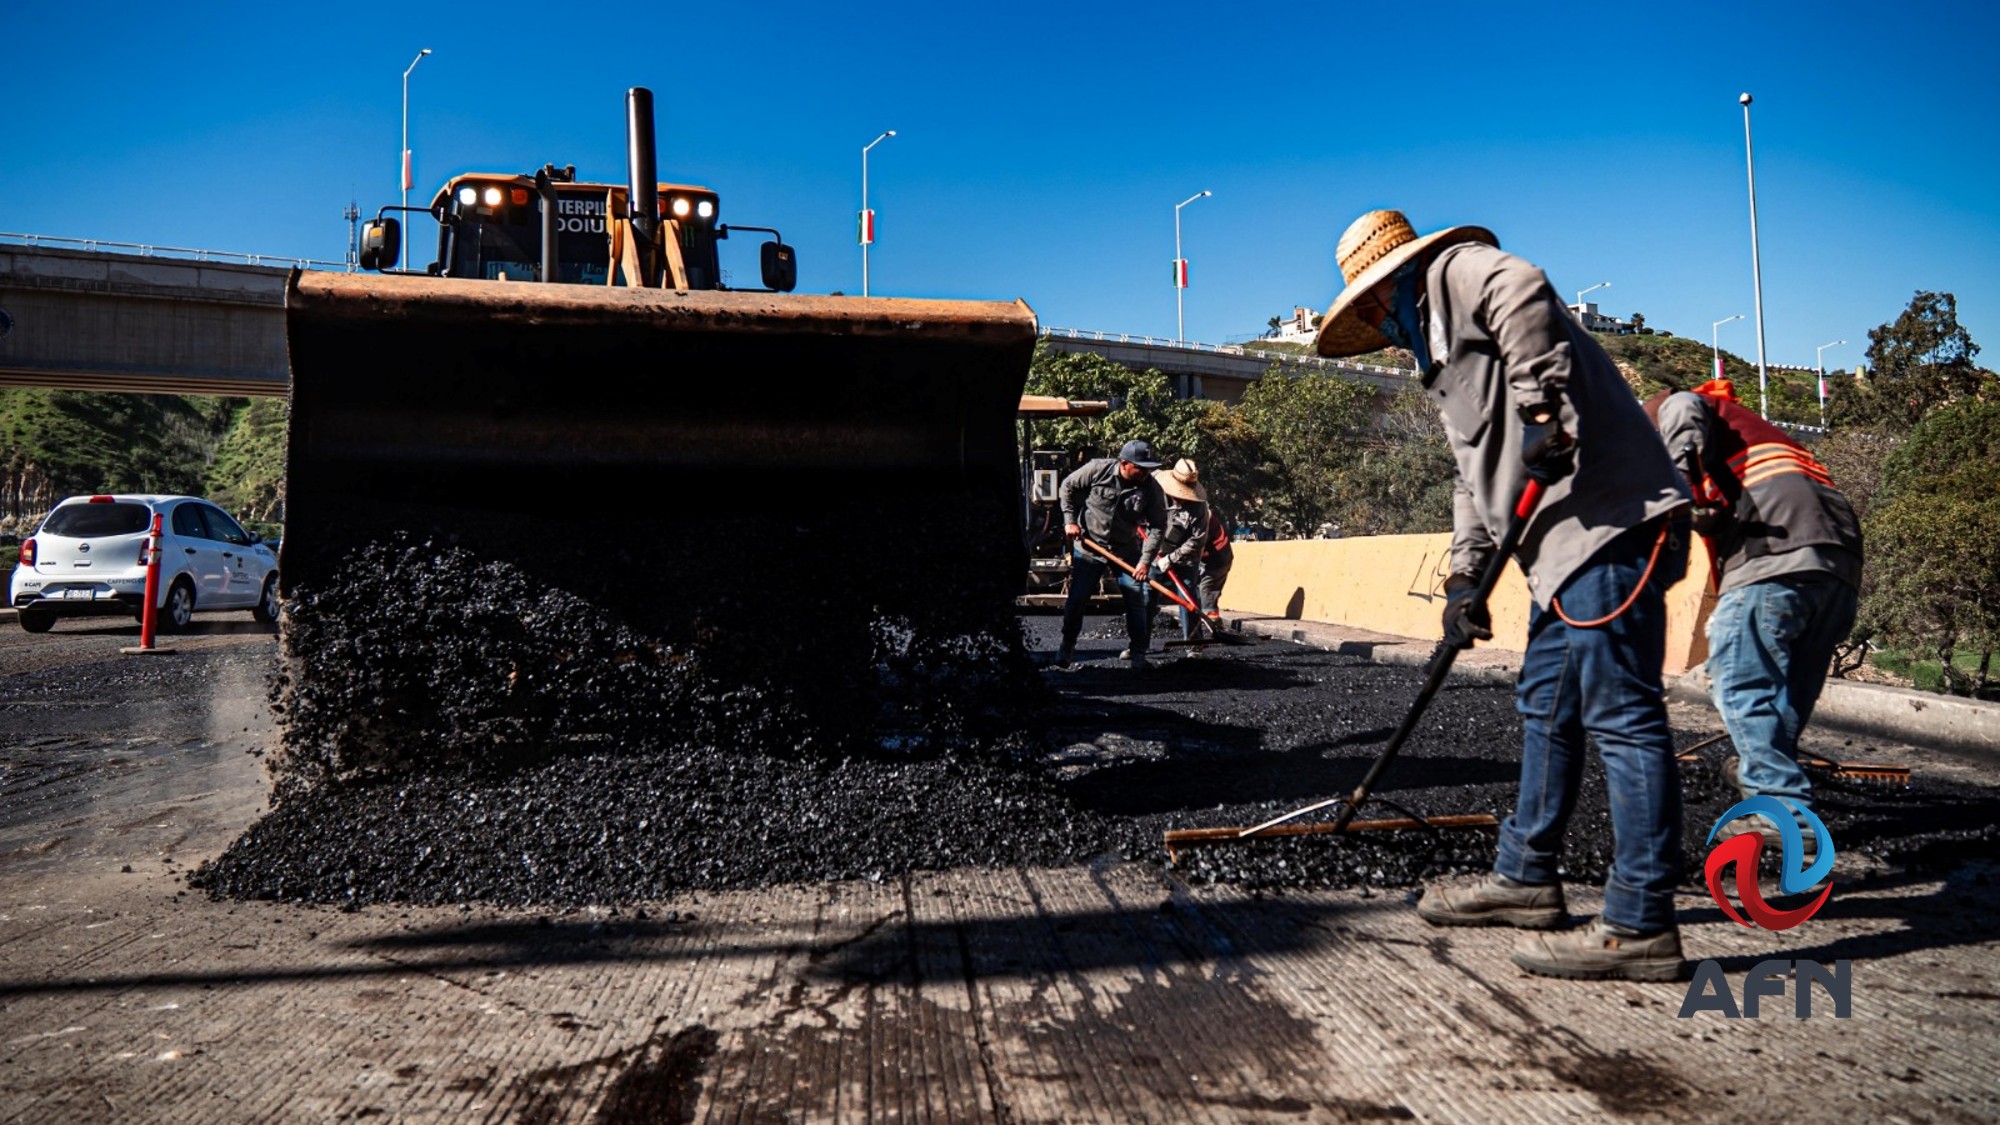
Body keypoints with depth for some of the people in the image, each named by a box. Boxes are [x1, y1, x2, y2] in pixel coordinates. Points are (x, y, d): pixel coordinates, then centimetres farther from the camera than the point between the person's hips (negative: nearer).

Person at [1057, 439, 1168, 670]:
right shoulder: (1098, 469, -19)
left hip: (1127, 551, 1)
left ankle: (1138, 652, 12)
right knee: (1076, 598, 2)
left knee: (1136, 600, -1)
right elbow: (1068, 487, -4)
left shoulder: (1152, 488, -16)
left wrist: (1146, 560, -19)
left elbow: (1157, 526, -12)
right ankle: (1067, 647, 20)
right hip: (1089, 546, -1)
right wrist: (1070, 520, -7)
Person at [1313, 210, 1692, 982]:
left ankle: (1641, 927, -2)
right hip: (1565, 537, 11)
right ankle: (1526, 878, 28)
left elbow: (1523, 294, -24)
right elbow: (1475, 477, 25)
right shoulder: (1442, 353, 29)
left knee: (1619, 714, -8)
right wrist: (1465, 576, 16)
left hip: (1608, 518, -11)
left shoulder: (1461, 270, 1)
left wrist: (1542, 410, -27)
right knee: (1546, 706, 16)